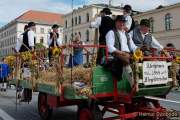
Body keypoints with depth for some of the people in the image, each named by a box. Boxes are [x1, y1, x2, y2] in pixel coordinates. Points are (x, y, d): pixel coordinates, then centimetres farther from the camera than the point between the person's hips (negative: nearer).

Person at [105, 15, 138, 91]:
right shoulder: (111, 33, 10)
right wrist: (120, 52, -19)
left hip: (128, 55, 5)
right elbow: (110, 47, -5)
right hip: (117, 55, -5)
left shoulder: (127, 34, 29)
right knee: (126, 60, -35)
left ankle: (137, 84, -29)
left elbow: (133, 46, 23)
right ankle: (133, 84, -37)